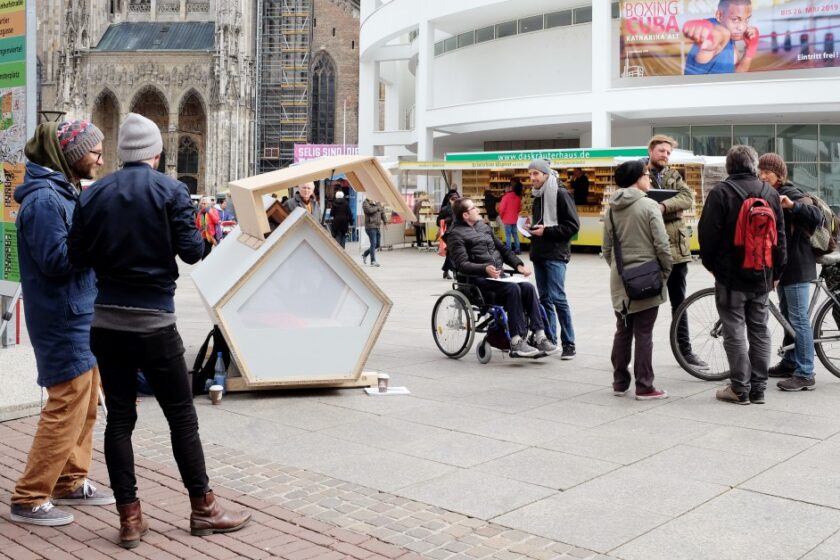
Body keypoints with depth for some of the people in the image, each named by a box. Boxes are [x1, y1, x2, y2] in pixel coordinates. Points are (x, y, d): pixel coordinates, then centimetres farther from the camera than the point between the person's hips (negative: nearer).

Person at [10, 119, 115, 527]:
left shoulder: (65, 192, 13)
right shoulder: (44, 199, -17)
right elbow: (56, 259, -22)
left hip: (81, 316, 10)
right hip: (63, 320, -10)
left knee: (86, 405, 16)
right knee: (67, 409, -6)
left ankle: (71, 483, 28)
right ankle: (29, 500, 5)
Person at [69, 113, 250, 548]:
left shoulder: (92, 195, 3)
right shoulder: (171, 190, -7)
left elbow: (78, 256, 2)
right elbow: (191, 251, -10)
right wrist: (203, 237, 11)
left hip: (106, 320, 4)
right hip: (153, 321, -4)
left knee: (119, 417, 8)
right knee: (181, 415, 7)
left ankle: (129, 518, 12)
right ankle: (203, 508, 17)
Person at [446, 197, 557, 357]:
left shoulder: (484, 227, 21)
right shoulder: (456, 234, -1)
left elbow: (502, 249, 24)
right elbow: (462, 264, -13)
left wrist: (518, 264, 7)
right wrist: (485, 269, -29)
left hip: (498, 276, 7)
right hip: (479, 280, -7)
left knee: (528, 287, -18)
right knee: (512, 288, -30)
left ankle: (539, 336, -23)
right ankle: (517, 342, -32)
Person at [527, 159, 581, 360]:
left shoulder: (560, 194, -8)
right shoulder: (537, 196, 16)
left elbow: (573, 225, -13)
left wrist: (546, 231, -16)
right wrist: (532, 229, 6)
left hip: (555, 255, -8)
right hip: (539, 253, 8)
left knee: (557, 298, -10)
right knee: (544, 298, 10)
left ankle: (569, 344, -2)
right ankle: (549, 339, 17)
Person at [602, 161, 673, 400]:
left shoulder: (611, 209, 7)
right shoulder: (649, 205, -11)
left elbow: (606, 249, 11)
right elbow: (662, 245, -13)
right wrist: (666, 272, 0)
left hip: (620, 281, 6)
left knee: (623, 331, 14)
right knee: (643, 334, -1)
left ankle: (619, 382, 20)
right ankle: (644, 387, 4)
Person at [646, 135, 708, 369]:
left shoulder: (674, 176, 13)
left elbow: (688, 198, -5)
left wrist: (663, 206, -21)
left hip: (676, 247, 5)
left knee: (679, 302, 12)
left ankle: (685, 349, 21)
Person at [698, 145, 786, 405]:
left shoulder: (720, 192, -10)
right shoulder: (770, 193, 6)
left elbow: (708, 233, -11)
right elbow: (780, 236, 10)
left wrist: (710, 263, 5)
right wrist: (776, 272, 18)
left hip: (731, 275, -5)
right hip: (761, 276, 5)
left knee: (734, 333, 0)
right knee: (759, 332, 12)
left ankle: (740, 389, 3)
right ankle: (758, 389, 17)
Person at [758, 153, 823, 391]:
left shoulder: (791, 194, -12)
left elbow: (816, 216, -26)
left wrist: (792, 205, -38)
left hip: (796, 266, -9)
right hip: (781, 265, 9)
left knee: (799, 319, -8)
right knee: (787, 316, 17)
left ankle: (805, 374, -6)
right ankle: (789, 364, 28)